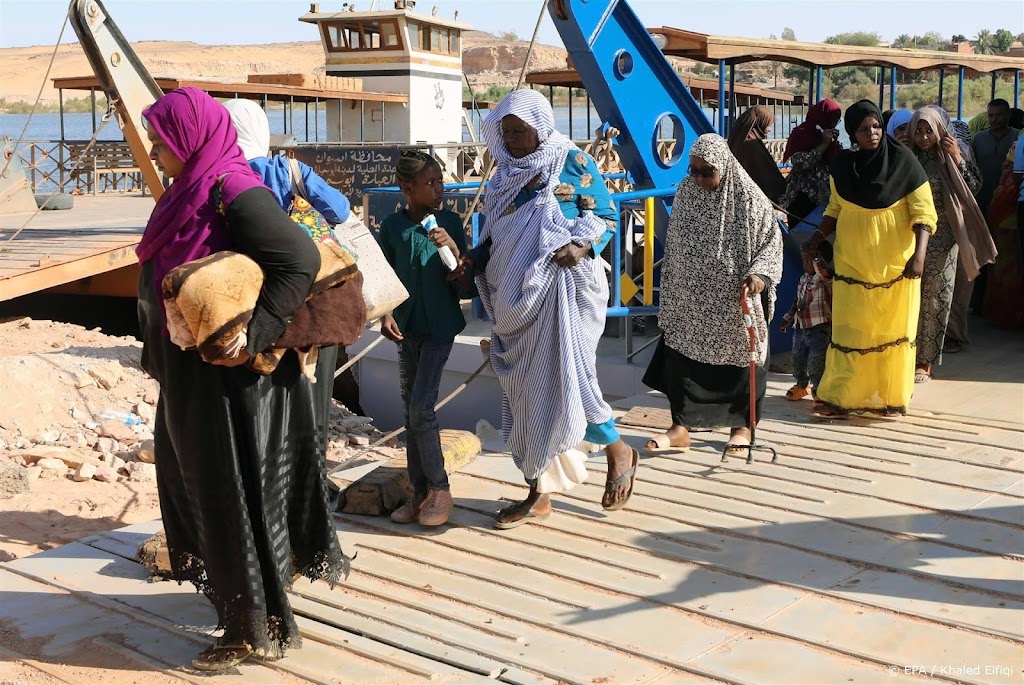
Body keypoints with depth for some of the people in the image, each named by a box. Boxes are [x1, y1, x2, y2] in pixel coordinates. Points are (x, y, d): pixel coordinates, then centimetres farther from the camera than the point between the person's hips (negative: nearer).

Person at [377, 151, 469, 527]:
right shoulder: (392, 226, -1)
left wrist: (453, 248, -21)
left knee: (421, 408, -10)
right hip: (407, 327, 3)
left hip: (440, 326, -3)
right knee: (411, 412, 8)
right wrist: (386, 314, -8)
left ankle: (439, 489, 6)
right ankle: (420, 491, 18)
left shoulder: (450, 221, -5)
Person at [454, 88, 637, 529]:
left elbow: (608, 216, -1)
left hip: (563, 289, -6)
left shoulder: (572, 162, 0)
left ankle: (618, 450, 14)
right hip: (518, 296, 6)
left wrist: (582, 246, -19)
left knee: (564, 377, -14)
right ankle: (540, 494, 14)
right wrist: (477, 260, 2)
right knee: (526, 388, 5)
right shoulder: (505, 172, 16)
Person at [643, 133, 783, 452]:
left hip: (734, 300, -3)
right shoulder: (685, 193, 1)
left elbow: (771, 240, -6)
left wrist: (759, 273, -24)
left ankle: (741, 426, 24)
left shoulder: (748, 197, -12)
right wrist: (670, 292, 13)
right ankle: (680, 426, 13)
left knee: (739, 359, 8)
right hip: (690, 300, 4)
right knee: (681, 356, 2)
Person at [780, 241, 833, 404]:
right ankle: (802, 385, 38)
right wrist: (788, 318, 22)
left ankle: (819, 391, 11)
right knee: (798, 359, 17)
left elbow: (821, 268, -41)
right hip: (800, 327, 8)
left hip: (819, 328, -8)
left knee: (816, 363, -6)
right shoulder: (804, 278, 10)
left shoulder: (825, 278, -14)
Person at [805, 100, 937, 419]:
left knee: (892, 330, 5)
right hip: (852, 262, 3)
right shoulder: (842, 164, 2)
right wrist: (818, 237, 2)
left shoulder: (903, 160, -8)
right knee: (849, 330, 3)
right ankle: (841, 398, 8)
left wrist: (918, 255, -21)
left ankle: (891, 399, 16)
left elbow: (924, 213, -9)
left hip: (894, 264, -3)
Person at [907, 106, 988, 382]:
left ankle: (925, 361, 8)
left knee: (934, 299, 2)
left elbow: (974, 187, -3)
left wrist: (957, 159, -11)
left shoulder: (949, 157, 1)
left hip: (941, 238, -1)